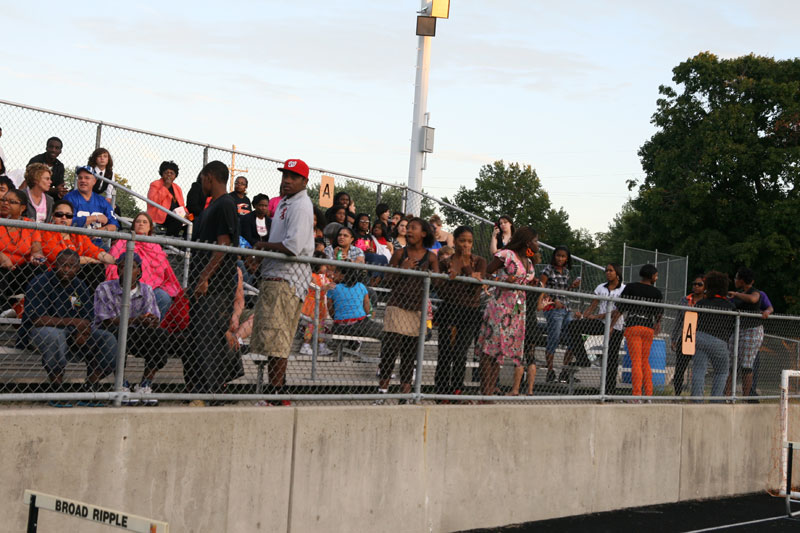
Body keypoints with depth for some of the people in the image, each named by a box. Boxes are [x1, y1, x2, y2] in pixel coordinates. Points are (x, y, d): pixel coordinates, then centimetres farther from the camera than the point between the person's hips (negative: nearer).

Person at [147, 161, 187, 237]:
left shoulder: (177, 188, 24)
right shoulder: (155, 185, 4)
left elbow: (181, 205, 26)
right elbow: (153, 201, -13)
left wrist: (185, 213, 3)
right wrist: (165, 187, -10)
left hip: (176, 214, 6)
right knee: (177, 220, -36)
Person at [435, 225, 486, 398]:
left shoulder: (479, 262, 6)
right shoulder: (445, 263, 4)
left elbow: (477, 286, -8)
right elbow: (442, 291, -6)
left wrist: (467, 266, -14)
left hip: (470, 313, 0)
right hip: (449, 311, 0)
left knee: (460, 354, -3)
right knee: (445, 354, -3)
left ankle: (456, 391, 5)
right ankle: (442, 392, 1)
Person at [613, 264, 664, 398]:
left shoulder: (630, 287, 1)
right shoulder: (657, 292, 7)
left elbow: (620, 308, -4)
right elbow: (659, 313, 15)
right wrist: (657, 325, 34)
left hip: (633, 326, -3)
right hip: (649, 328, 3)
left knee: (636, 361, -8)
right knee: (645, 361, 14)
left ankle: (637, 394, -15)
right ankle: (649, 393, 11)